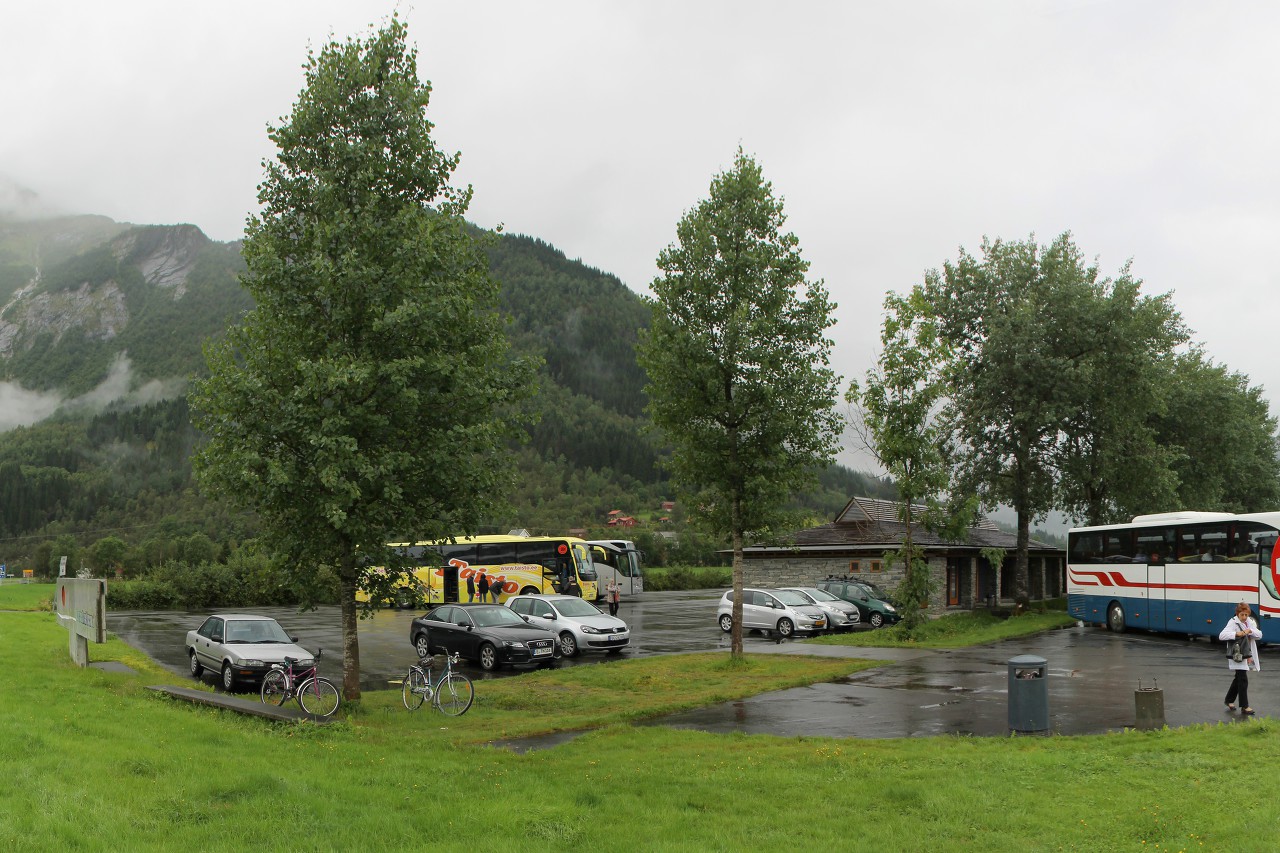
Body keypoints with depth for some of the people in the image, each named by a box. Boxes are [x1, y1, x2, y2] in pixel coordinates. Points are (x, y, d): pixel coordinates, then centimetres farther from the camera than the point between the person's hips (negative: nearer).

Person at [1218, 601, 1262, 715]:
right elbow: (1222, 635, -24)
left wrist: (1250, 631, -18)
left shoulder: (1250, 622, 7)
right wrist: (1236, 634, -37)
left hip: (1247, 655, 7)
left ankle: (1230, 700, 33)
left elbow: (1259, 635, 1)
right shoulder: (1233, 622, -14)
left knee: (1239, 678, 18)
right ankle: (1244, 707, -4)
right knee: (1243, 680, -10)